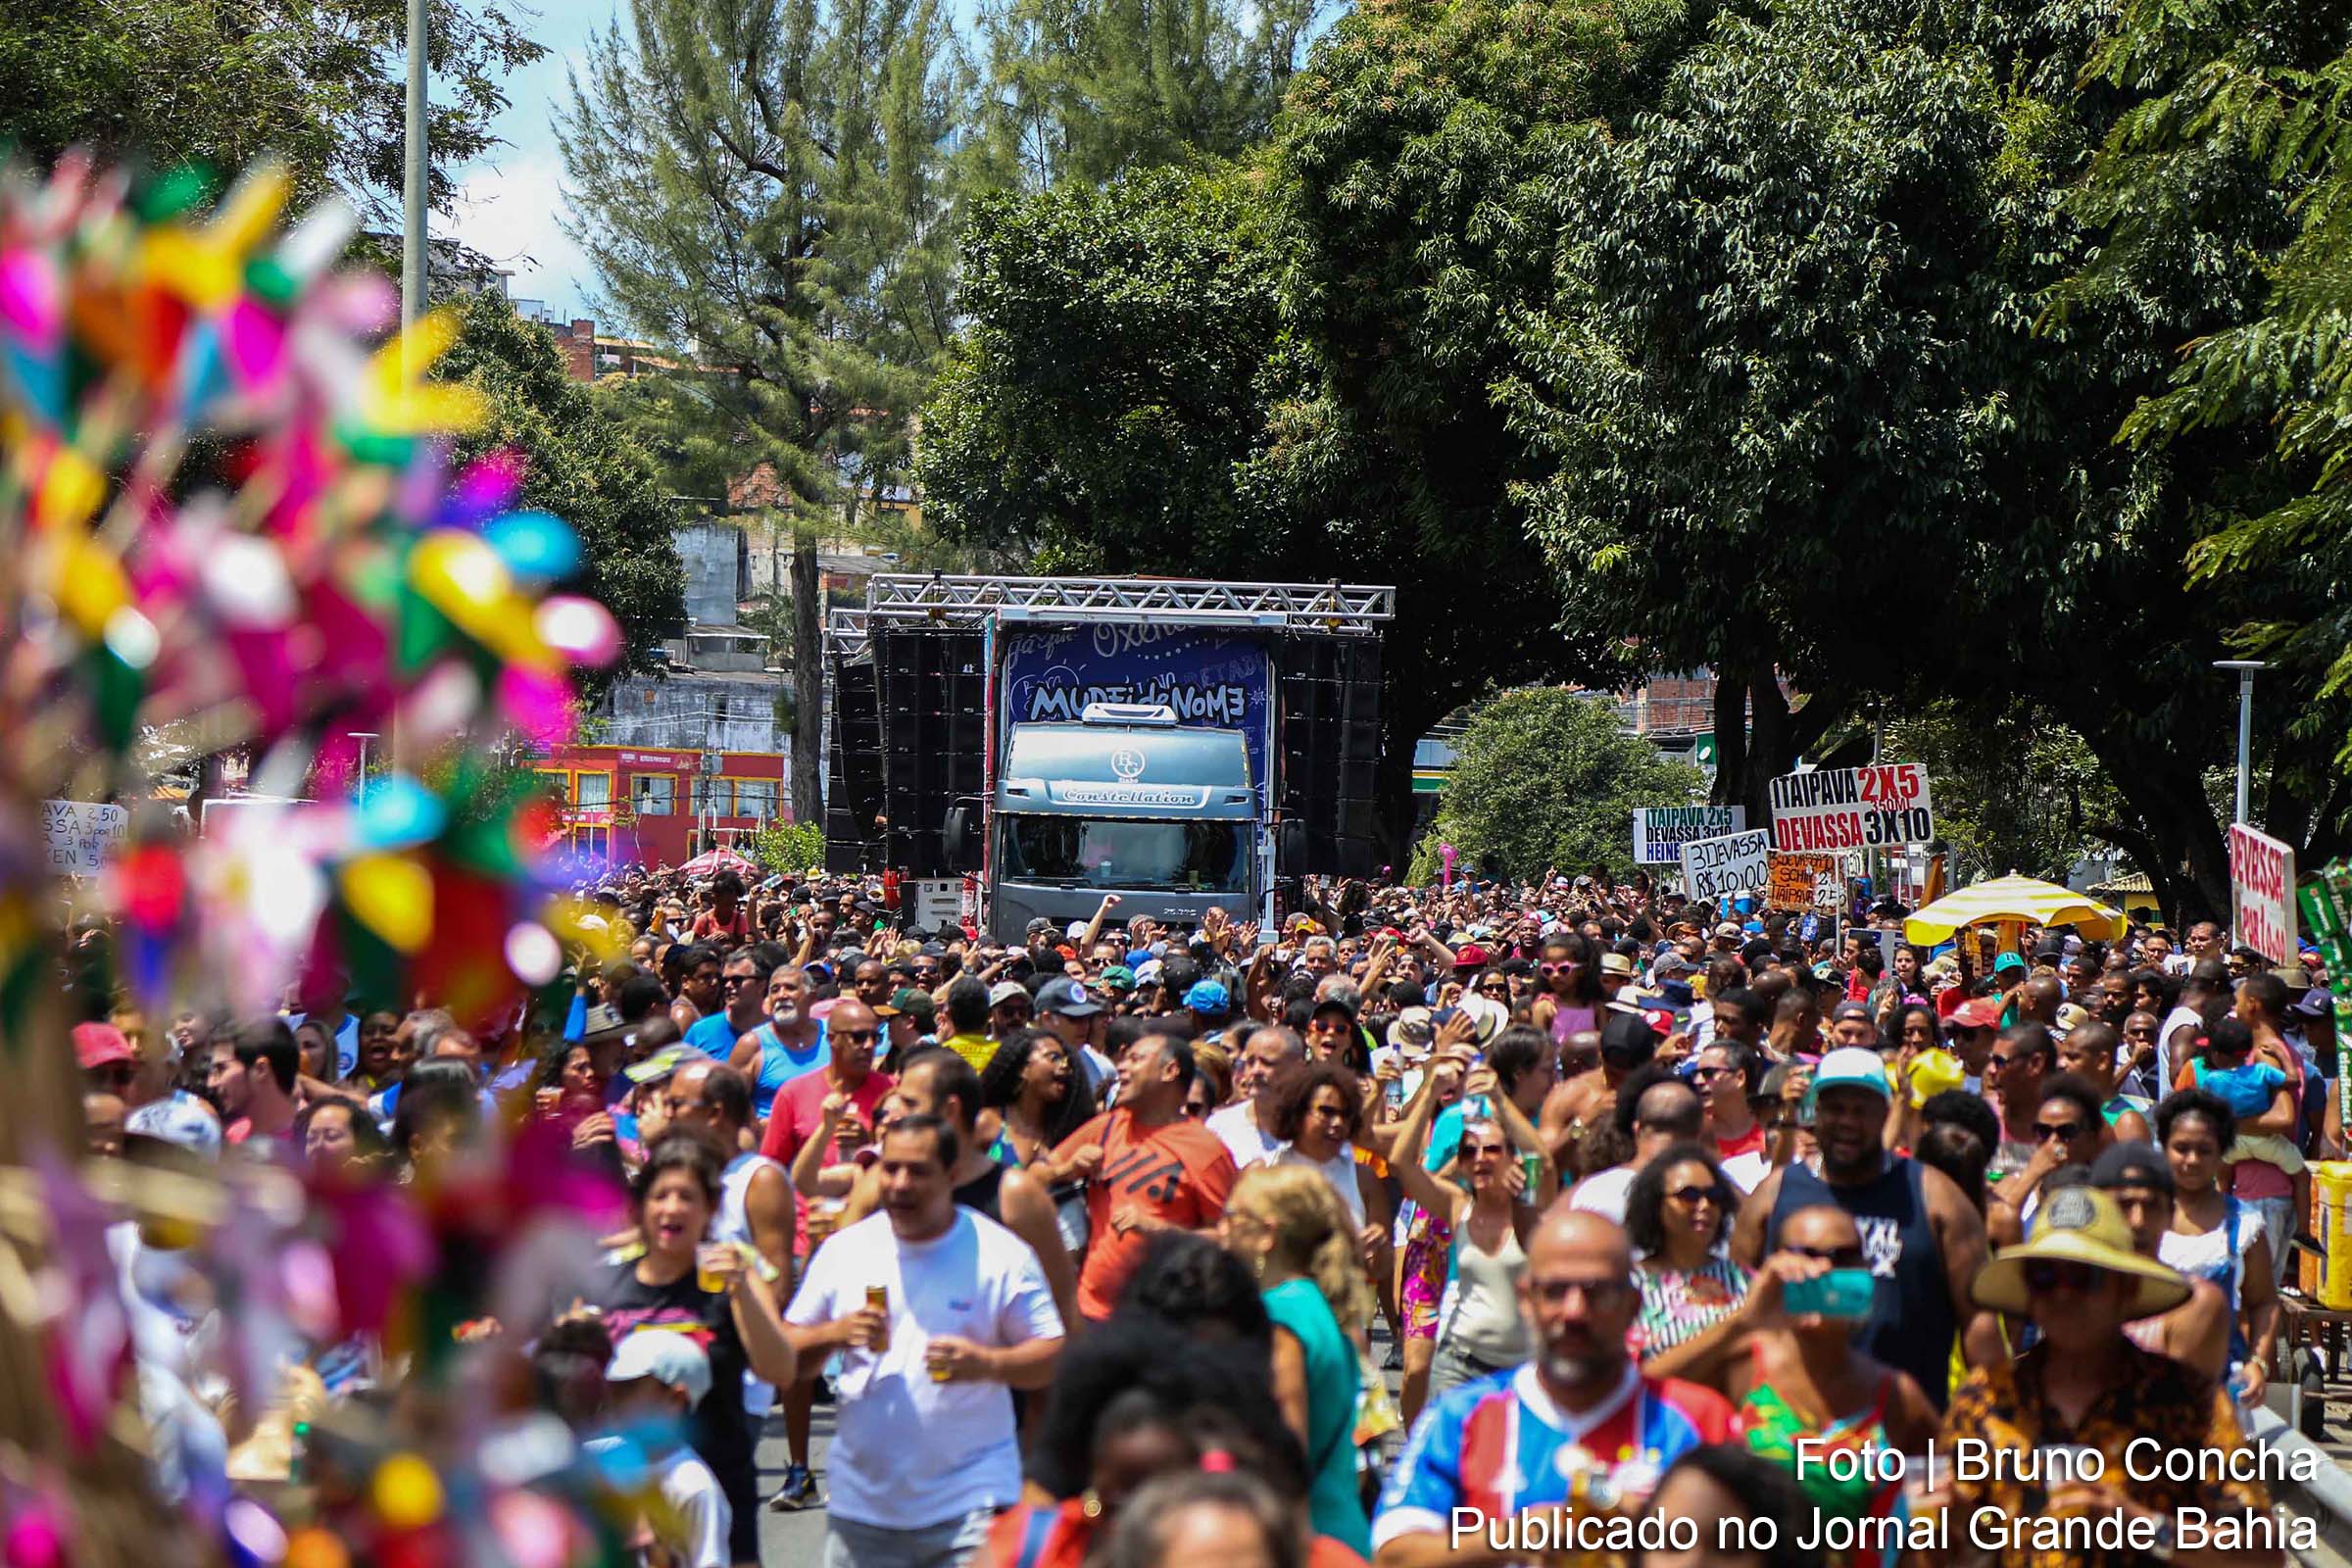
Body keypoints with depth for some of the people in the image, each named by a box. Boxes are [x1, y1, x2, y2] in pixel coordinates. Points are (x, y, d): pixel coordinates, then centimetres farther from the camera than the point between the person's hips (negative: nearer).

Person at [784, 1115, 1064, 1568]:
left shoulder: (1002, 1255, -3)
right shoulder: (843, 1250, 6)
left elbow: (1054, 1357, -3)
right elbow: (785, 1352, 10)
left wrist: (987, 1364, -22)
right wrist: (835, 1333, -11)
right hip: (861, 1503, 3)